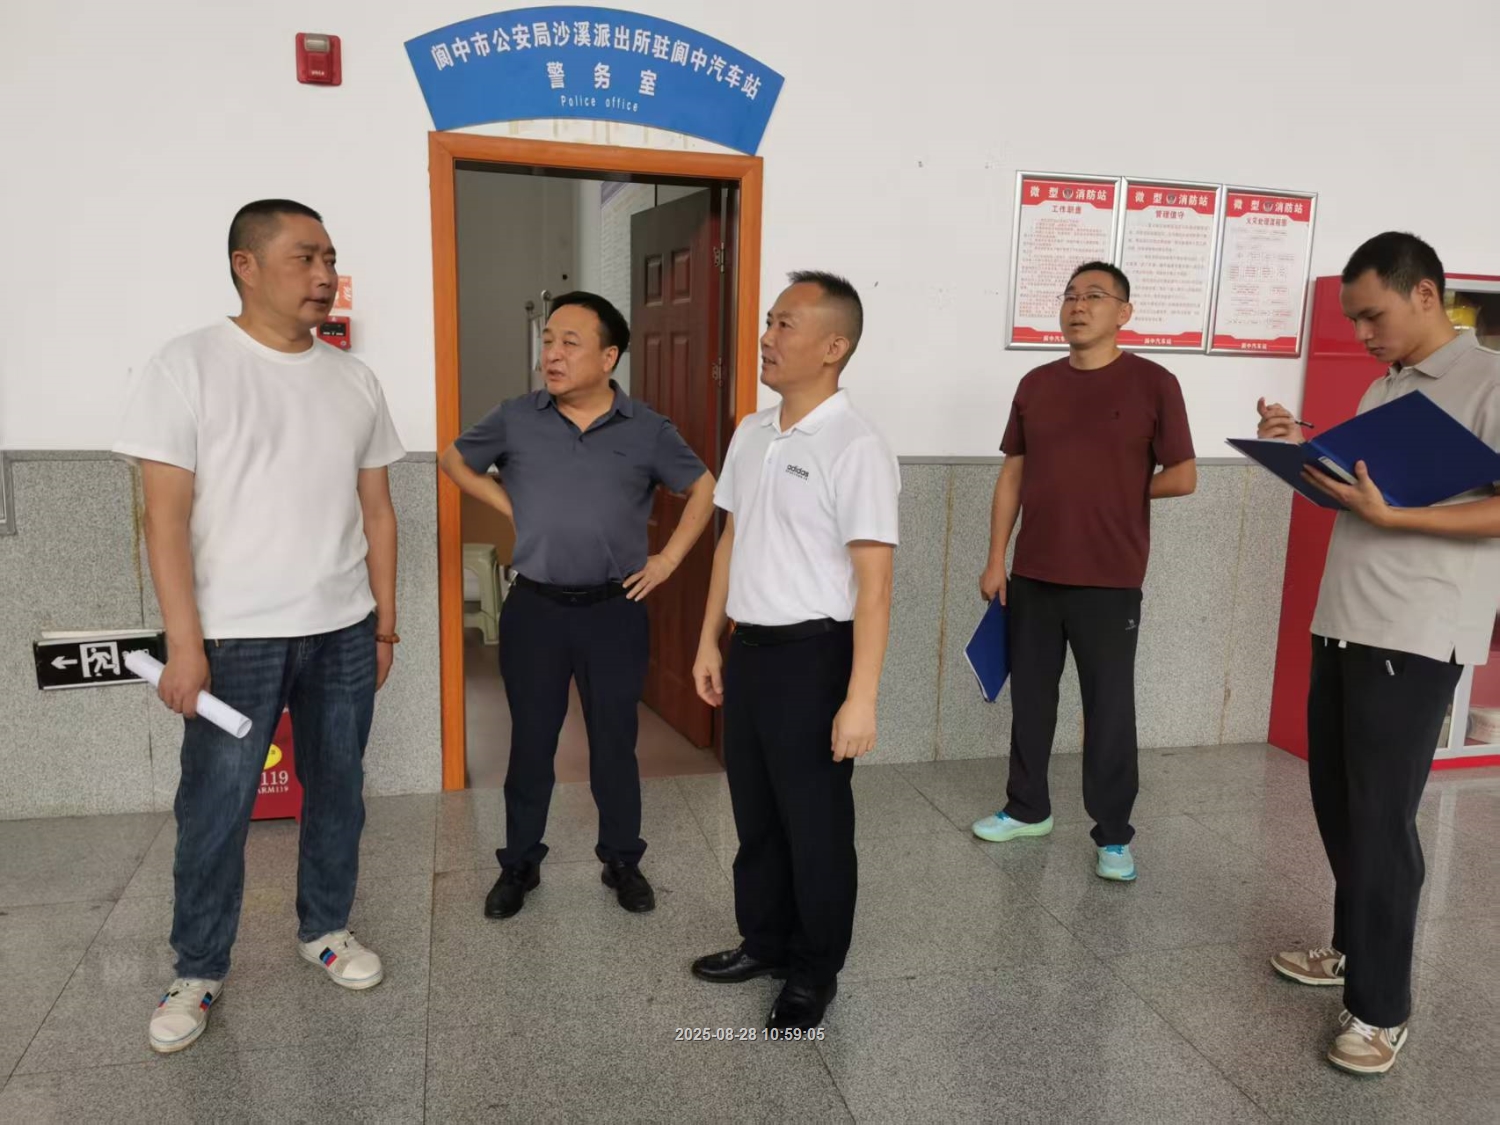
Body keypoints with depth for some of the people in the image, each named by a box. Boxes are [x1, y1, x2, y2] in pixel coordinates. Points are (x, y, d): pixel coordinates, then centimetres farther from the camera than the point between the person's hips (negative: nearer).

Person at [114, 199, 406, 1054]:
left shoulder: (354, 380, 6)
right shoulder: (189, 366, -7)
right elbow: (167, 515, -10)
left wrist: (386, 621, 8)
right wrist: (184, 644, -13)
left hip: (343, 631, 4)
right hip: (237, 636, -4)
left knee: (338, 790, 14)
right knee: (215, 809, 6)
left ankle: (326, 928, 34)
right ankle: (200, 971, 25)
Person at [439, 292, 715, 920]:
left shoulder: (647, 431, -4)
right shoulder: (516, 420, -2)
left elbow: (704, 490, 8)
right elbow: (454, 461, 14)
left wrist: (669, 559, 0)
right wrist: (509, 507, 3)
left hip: (615, 611, 0)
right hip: (534, 609, 1)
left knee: (615, 744, 10)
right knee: (530, 743, 10)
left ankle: (622, 862, 28)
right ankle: (520, 864, 28)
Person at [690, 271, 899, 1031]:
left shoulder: (855, 448, -17)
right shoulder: (751, 434, 8)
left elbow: (874, 582, -19)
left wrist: (861, 698, -21)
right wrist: (710, 642, 16)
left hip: (813, 656, -7)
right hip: (749, 649, 7)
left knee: (815, 824, 9)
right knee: (755, 813, 20)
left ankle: (813, 975, 28)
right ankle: (762, 943, 40)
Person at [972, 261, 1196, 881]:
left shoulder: (1153, 383, -5)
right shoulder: (1036, 385, 7)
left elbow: (1183, 477, -3)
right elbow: (1012, 475, 8)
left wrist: (1114, 493, 2)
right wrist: (996, 559, 5)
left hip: (1109, 581, -4)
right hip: (1032, 575, 4)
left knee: (1110, 706, 4)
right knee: (1030, 696, 14)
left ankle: (1113, 835, 18)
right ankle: (1027, 808, 31)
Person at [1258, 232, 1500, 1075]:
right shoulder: (1382, 390, 16)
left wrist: (1391, 517, -25)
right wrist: (1304, 453, 3)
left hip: (1415, 638, -8)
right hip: (1343, 622, 8)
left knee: (1381, 817, -2)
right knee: (1337, 801, 15)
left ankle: (1382, 1007, 11)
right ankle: (1355, 949, 33)